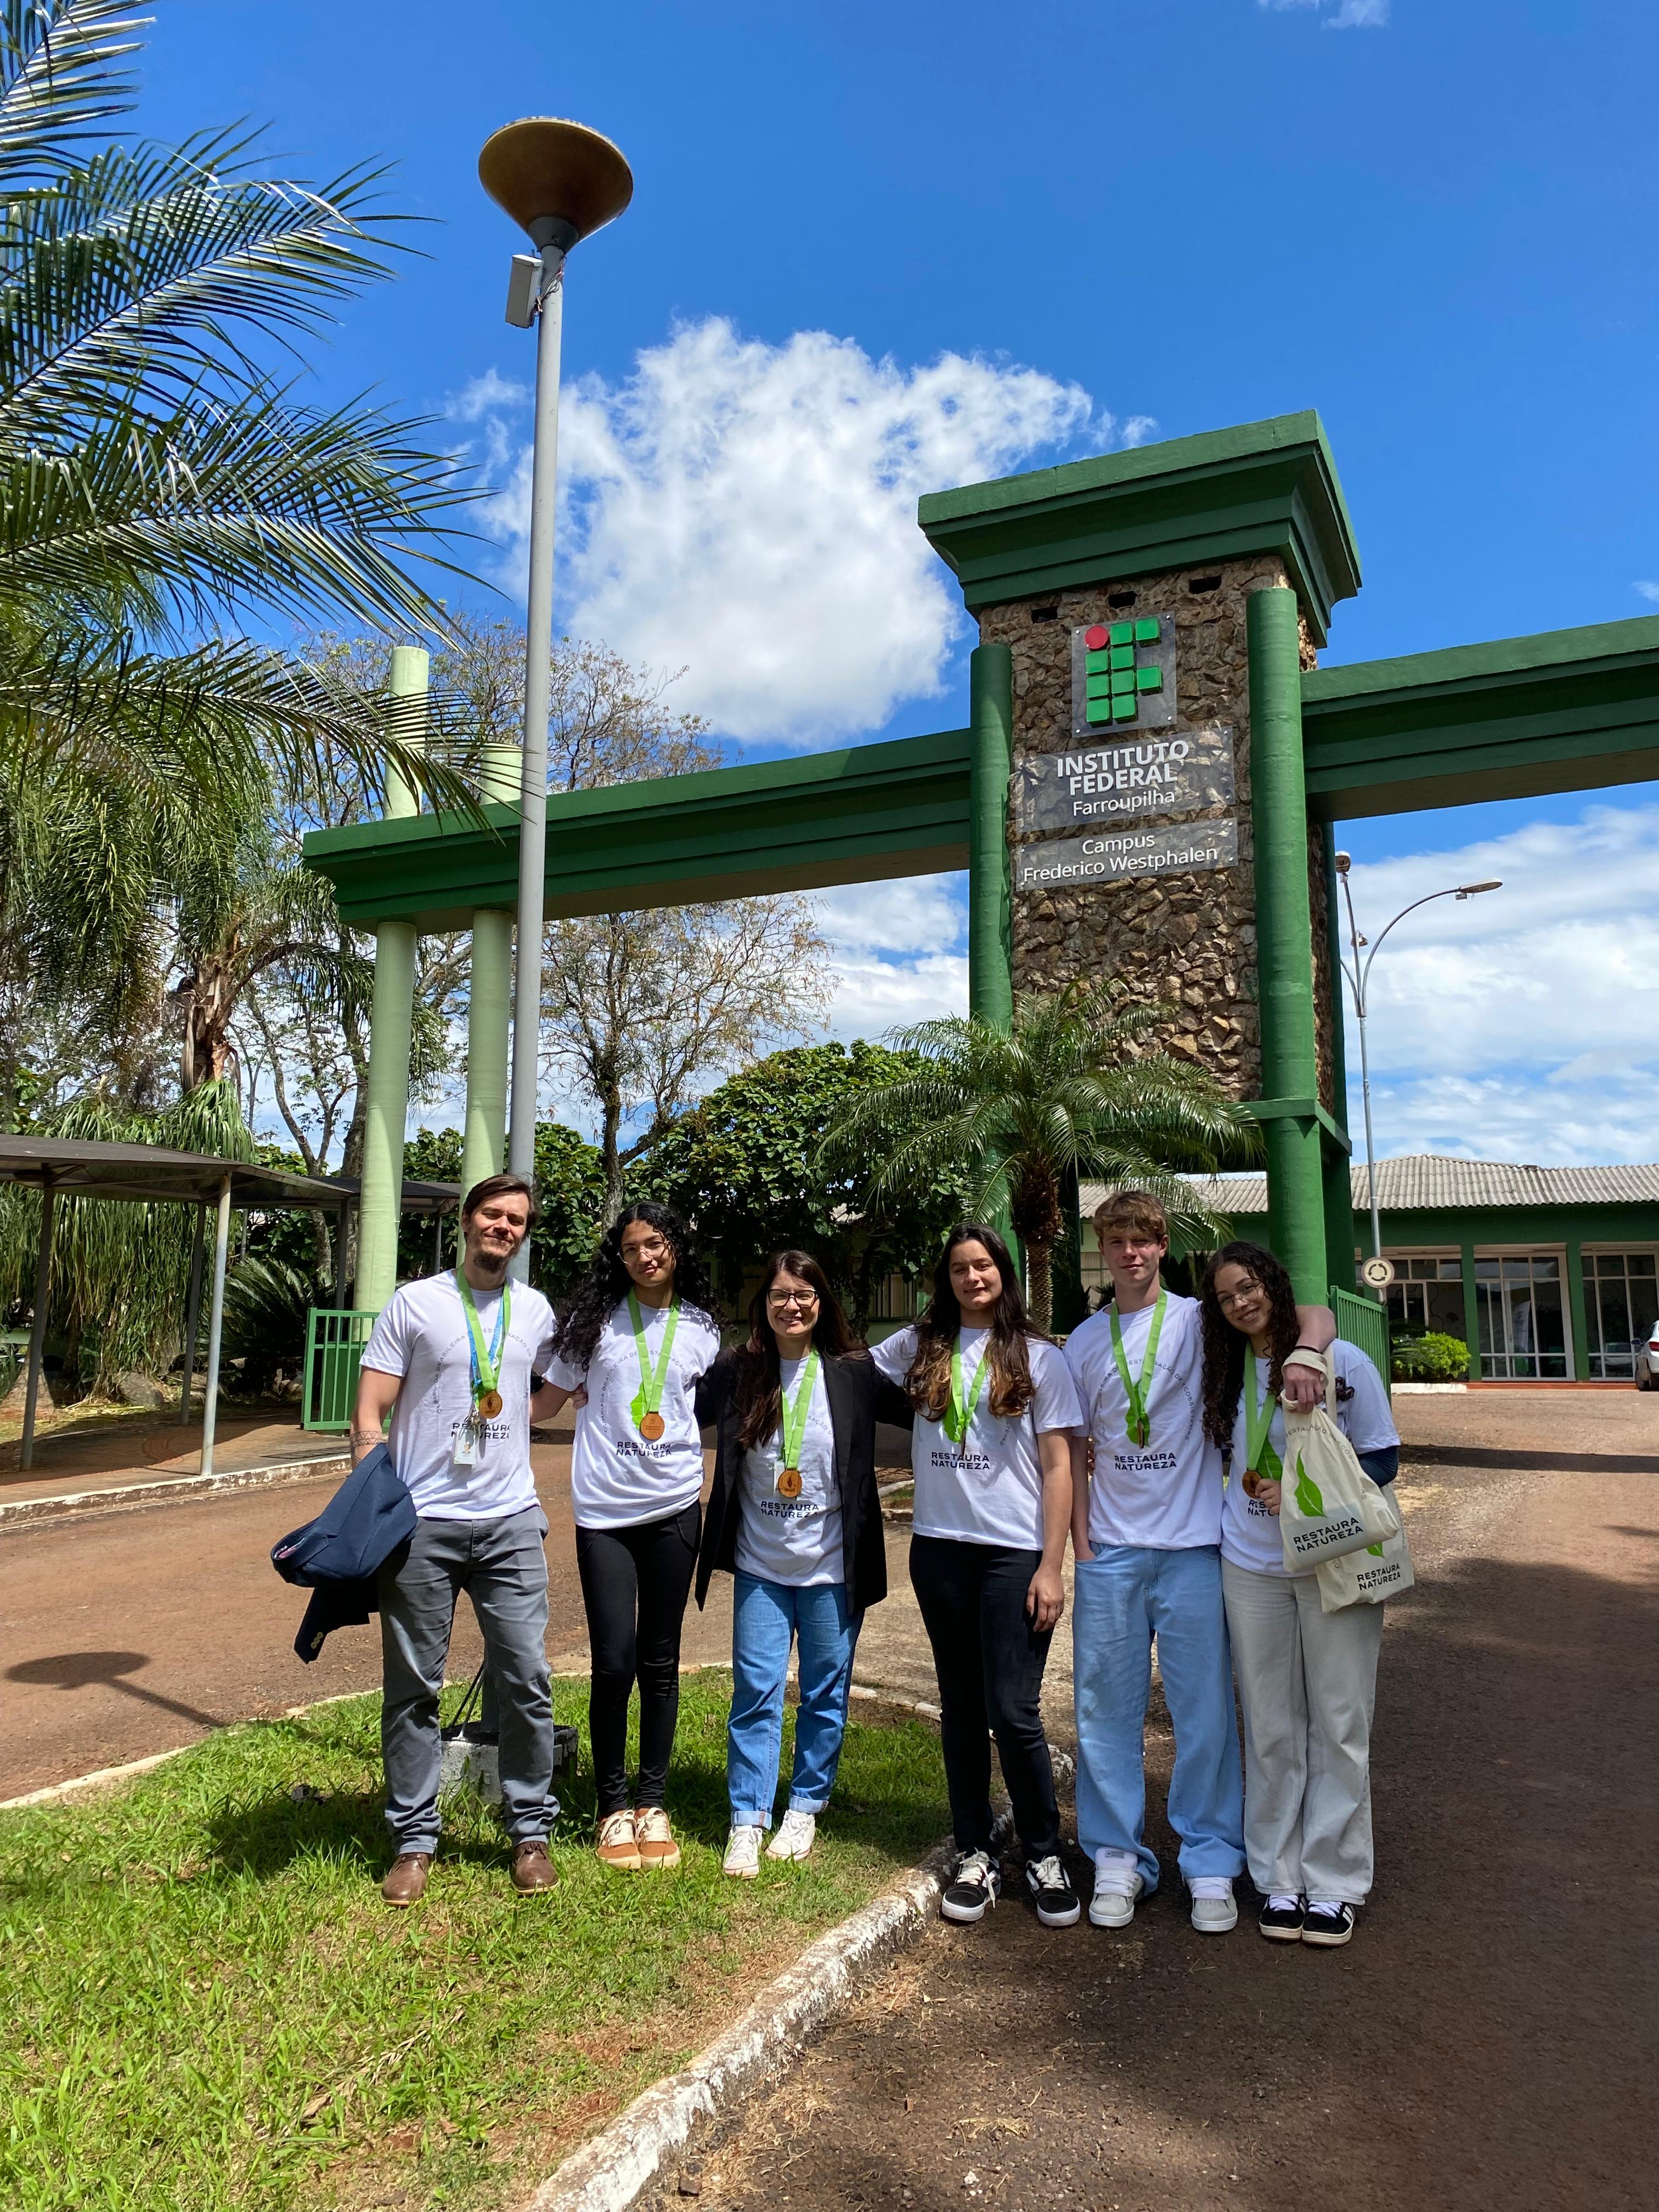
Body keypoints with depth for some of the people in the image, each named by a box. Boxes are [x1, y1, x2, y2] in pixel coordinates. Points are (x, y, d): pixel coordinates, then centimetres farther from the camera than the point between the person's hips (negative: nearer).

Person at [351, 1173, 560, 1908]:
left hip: (510, 1523, 2)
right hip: (422, 1523, -2)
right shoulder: (413, 1303, 0)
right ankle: (413, 1840, 19)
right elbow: (368, 1416, -2)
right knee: (413, 1686, 6)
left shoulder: (536, 1311, 9)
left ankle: (530, 1831, 17)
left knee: (526, 1677, 2)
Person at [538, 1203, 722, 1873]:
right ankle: (613, 1805, 17)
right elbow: (550, 1399, 7)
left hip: (674, 1508, 2)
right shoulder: (596, 1319, 0)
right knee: (614, 1664, -3)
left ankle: (653, 1803, 24)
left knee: (660, 1664, 10)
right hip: (603, 1511, -1)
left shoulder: (700, 1328, 6)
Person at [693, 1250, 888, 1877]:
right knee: (755, 1691, 4)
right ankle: (747, 1819, 17)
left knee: (825, 1694, 11)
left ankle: (806, 1807, 29)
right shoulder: (735, 1371, -3)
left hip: (832, 1566, -1)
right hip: (760, 1564, 1)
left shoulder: (855, 1373, -7)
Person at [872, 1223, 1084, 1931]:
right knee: (961, 1708, 11)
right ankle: (974, 1855, 23)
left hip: (1014, 1553, -3)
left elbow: (1057, 1466, -2)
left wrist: (1051, 1565, -7)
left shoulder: (1038, 1357, 0)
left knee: (1014, 1713, -4)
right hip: (940, 1548, 3)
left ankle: (1044, 1854, 15)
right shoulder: (917, 1347, 6)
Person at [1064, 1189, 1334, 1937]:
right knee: (1106, 1709, 8)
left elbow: (1316, 1317, -6)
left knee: (1205, 1710, 5)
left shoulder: (1200, 1320, -1)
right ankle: (1116, 1860, 21)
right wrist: (1081, 1541, 1)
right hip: (1111, 1548, 2)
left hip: (1192, 1545, -2)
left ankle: (1211, 1864, 20)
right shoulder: (1084, 1342, 7)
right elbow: (1077, 1450, 9)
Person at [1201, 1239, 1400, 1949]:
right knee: (1270, 1727, 8)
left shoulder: (1342, 1361, -6)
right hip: (1252, 1566, 3)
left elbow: (1383, 1458, -4)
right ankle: (1279, 1877, 20)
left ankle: (1333, 1882, 18)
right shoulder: (1227, 1374, 6)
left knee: (1339, 1724, 5)